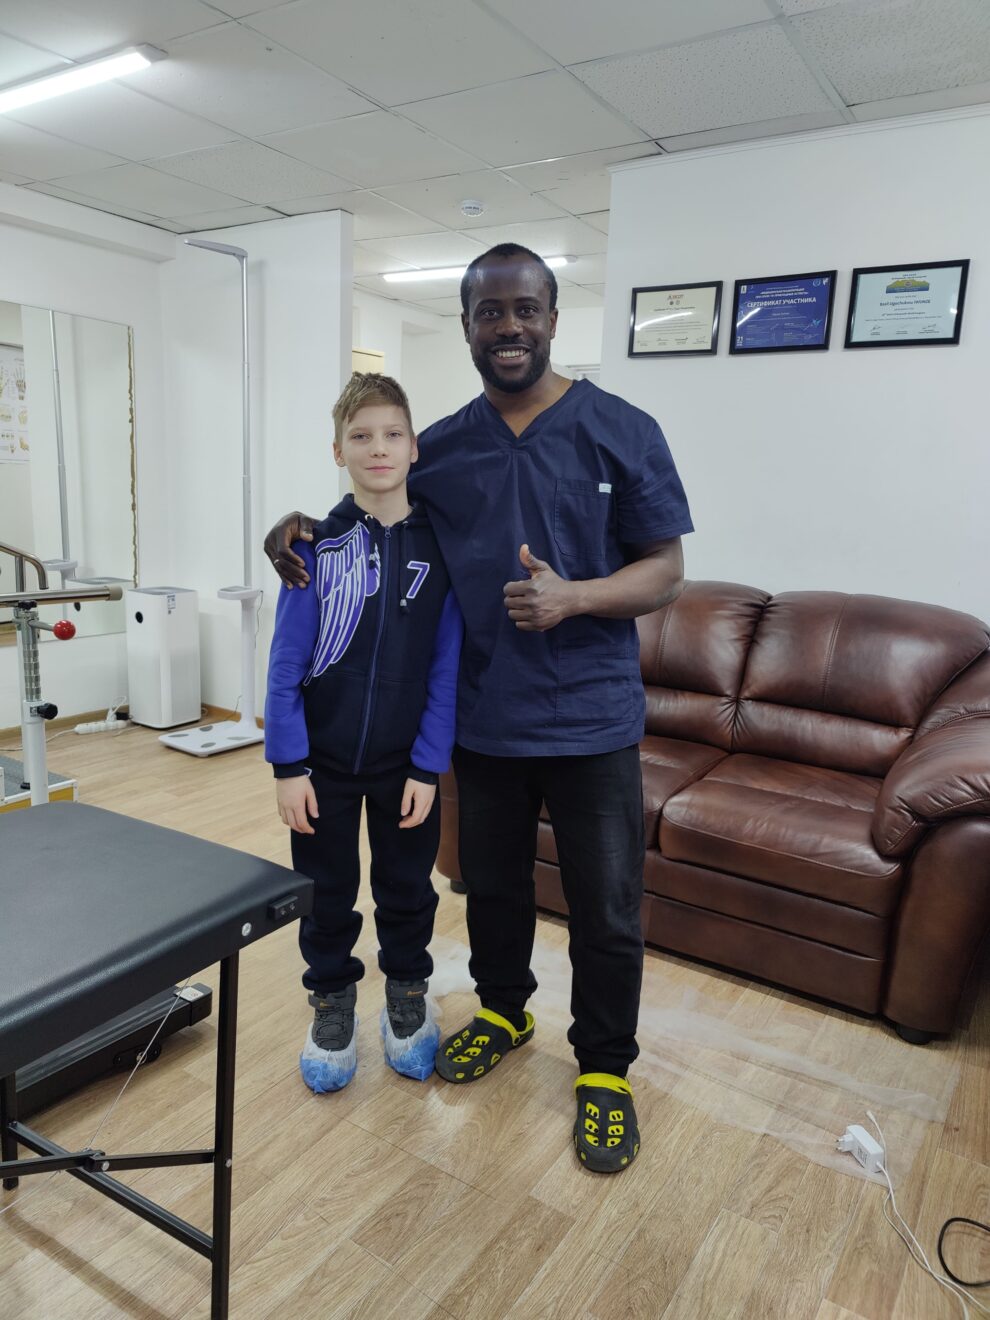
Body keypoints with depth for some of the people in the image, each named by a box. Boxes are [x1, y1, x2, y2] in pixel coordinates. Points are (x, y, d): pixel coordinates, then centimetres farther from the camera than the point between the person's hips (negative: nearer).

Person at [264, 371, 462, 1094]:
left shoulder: (440, 546, -7)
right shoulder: (316, 545, -8)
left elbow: (446, 670, -6)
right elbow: (287, 662, -7)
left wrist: (428, 768, -9)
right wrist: (288, 767, -9)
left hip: (407, 763, 0)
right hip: (323, 761, 0)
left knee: (407, 888, 17)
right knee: (327, 891, 15)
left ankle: (408, 995, 41)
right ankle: (332, 1001, 39)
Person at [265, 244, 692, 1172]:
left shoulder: (622, 432, -6)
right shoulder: (439, 449, 4)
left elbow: (666, 570, -6)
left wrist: (571, 597, -23)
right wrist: (307, 535, -2)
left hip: (590, 720, -2)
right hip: (482, 719, 3)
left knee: (606, 910, 8)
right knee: (492, 885, 20)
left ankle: (604, 1068, 31)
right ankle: (502, 1011, 46)